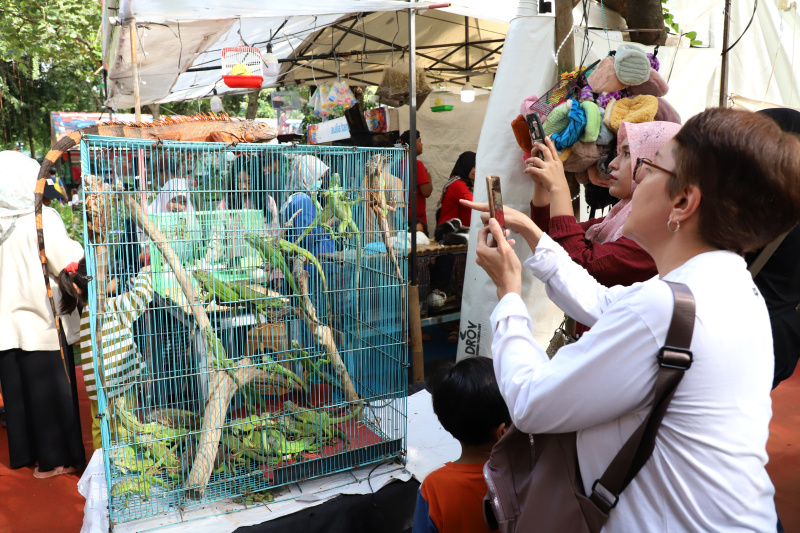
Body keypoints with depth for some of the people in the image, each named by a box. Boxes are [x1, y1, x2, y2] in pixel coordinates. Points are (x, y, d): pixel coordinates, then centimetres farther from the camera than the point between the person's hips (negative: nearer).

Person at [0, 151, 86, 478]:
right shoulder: (43, 219, -15)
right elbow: (72, 265, -16)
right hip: (44, 322, -5)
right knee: (50, 390, 5)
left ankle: (27, 452, 28)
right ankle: (57, 457, 14)